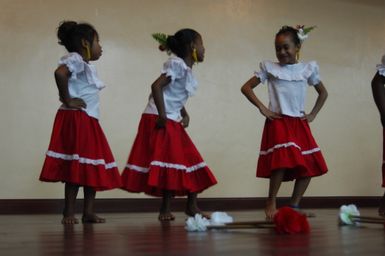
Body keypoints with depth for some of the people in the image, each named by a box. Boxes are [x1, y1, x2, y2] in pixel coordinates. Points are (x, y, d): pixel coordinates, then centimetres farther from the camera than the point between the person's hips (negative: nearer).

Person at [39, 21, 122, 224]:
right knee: (76, 169, -7)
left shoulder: (87, 67, 21)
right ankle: (69, 213, 2)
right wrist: (67, 100, -22)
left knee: (94, 168, 9)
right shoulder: (76, 60, -10)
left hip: (89, 121, 10)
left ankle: (88, 212, 15)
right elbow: (59, 73, -29)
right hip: (75, 120, -10)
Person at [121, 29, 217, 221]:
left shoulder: (187, 69, 15)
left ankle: (192, 206, 17)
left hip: (173, 122, 9)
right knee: (169, 164, -8)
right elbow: (156, 86, -23)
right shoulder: (177, 63, -12)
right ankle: (165, 209, 4)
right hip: (159, 121, -9)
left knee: (191, 161, 9)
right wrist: (163, 116, -25)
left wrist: (185, 115, 11)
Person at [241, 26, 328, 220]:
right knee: (282, 162, -21)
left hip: (299, 124, 4)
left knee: (309, 166, -1)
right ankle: (271, 202, -4)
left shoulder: (308, 68, 9)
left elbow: (323, 92, 21)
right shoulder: (270, 68, 1)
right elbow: (246, 88, 1)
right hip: (278, 123, -4)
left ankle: (294, 206, 12)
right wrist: (262, 108, -8)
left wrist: (313, 114, 10)